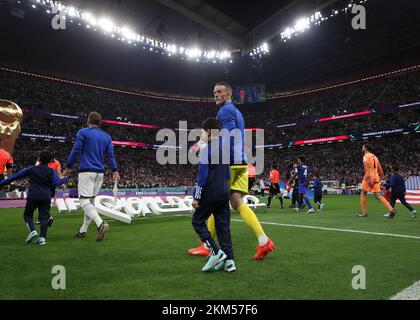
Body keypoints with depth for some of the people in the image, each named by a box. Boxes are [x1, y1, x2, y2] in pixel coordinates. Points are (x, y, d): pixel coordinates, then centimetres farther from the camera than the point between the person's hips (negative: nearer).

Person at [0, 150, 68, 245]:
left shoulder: (32, 169, 6)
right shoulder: (51, 171, 4)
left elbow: (16, 176, 9)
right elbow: (56, 183, -9)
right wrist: (65, 178, 8)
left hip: (33, 196, 0)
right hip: (46, 197, 0)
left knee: (27, 214, 17)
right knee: (44, 216, 5)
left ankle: (32, 231, -5)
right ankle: (42, 237, -5)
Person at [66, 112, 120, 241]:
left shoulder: (83, 132, -1)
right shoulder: (107, 136, 13)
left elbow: (75, 151, -5)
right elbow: (111, 155, 7)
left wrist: (68, 167, 3)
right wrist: (115, 171, 5)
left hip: (86, 171, -6)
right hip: (100, 172, 6)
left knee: (84, 201, -9)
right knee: (91, 200, 14)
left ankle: (100, 223, -30)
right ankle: (83, 230, 20)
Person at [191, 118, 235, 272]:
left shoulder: (206, 150, -12)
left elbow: (202, 176, -16)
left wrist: (196, 197, -11)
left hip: (210, 194, -7)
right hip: (224, 194, 7)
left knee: (197, 221, 8)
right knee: (223, 226, 10)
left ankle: (216, 252, -2)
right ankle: (229, 260, 8)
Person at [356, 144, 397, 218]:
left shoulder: (366, 156, -4)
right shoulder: (374, 156, 20)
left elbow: (367, 167, -18)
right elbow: (380, 168, 20)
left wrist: (368, 178, -26)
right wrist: (383, 177, 24)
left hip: (369, 178, -7)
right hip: (376, 178, 7)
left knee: (363, 194, 6)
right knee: (378, 196, 4)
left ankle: (363, 212, 6)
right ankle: (391, 209, -9)